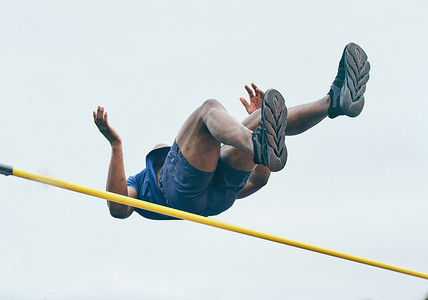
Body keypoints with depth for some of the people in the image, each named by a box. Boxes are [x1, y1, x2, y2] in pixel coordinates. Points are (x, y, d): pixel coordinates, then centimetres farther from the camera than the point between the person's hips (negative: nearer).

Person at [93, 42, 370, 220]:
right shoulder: (137, 183, 37)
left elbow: (258, 180, 36)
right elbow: (118, 208, 12)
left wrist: (256, 120, 32)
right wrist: (116, 145, 5)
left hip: (222, 187, 4)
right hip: (180, 189, -4)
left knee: (263, 117, -7)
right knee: (211, 107, -22)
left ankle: (335, 101, -35)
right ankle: (260, 146, -56)